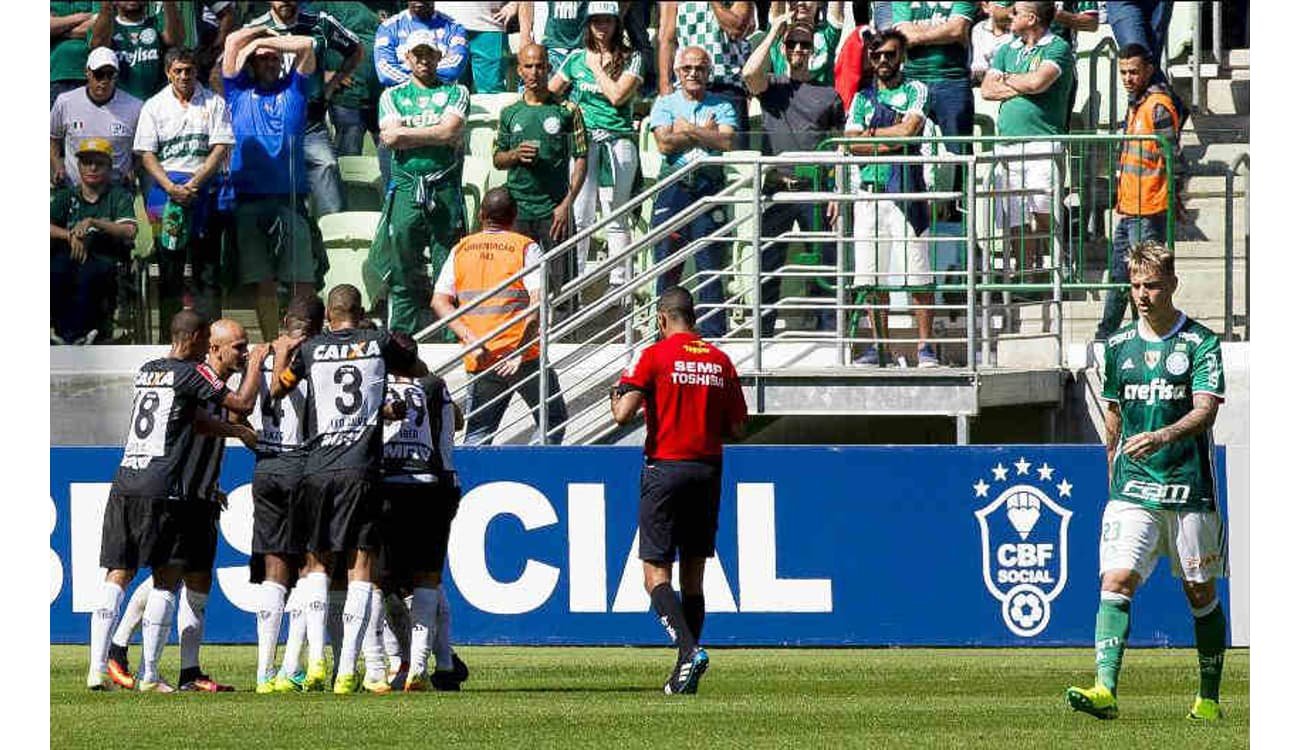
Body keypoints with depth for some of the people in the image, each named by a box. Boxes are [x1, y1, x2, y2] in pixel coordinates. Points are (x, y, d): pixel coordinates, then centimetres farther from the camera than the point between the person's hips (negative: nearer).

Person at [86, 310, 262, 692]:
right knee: (166, 579, 1)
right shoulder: (192, 373, -4)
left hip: (124, 484, 6)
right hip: (163, 490, -6)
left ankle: (97, 668, -6)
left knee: (117, 575, 6)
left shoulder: (146, 371, 19)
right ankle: (149, 676, -1)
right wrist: (256, 363, 8)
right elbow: (243, 404, -7)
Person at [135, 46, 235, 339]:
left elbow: (221, 148, -1)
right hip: (165, 187, 1)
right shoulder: (154, 106, 9)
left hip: (204, 188, -1)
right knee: (169, 269, 0)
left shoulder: (214, 104, 6)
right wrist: (171, 188, -10)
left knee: (207, 269, -4)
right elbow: (147, 154, 4)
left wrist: (194, 184, -12)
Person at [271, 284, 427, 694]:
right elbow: (420, 370, 23)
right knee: (360, 565, 0)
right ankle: (347, 671, -8)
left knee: (317, 562, 15)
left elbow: (276, 390, 22)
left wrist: (282, 355, 40)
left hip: (317, 469, 1)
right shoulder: (379, 344, 5)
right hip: (361, 468, -1)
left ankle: (316, 659, 0)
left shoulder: (310, 350, 5)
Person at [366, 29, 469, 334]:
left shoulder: (455, 93, 11)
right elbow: (389, 137, 0)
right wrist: (434, 134, -2)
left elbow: (451, 132, -6)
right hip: (405, 189, 1)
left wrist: (406, 133, -1)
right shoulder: (393, 96, 16)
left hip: (445, 190, -1)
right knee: (402, 274, 0)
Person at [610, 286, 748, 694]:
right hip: (708, 470, 5)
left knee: (656, 574, -4)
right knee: (693, 576, 11)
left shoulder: (656, 355, -6)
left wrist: (617, 397, 10)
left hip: (666, 468, -5)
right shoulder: (721, 361, 7)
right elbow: (736, 428, 9)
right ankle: (685, 674, 11)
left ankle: (689, 650, -24)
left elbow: (624, 414, -12)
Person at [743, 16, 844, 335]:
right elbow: (750, 73, -13)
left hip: (815, 190, 0)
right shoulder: (772, 87, 11)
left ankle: (828, 333, 0)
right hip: (776, 188, 0)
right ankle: (763, 335, 5)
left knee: (823, 267, -2)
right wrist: (774, 32, -5)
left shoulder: (828, 94, 11)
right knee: (768, 267, 1)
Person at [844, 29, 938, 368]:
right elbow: (852, 144, 5)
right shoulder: (862, 97, 17)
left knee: (918, 274, -8)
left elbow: (909, 130, -10)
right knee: (871, 275, 3)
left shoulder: (915, 91, 6)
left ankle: (925, 346, -5)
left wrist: (871, 132, 0)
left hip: (905, 191, -4)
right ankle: (879, 344, 10)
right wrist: (892, 137, -5)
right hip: (868, 192, 4)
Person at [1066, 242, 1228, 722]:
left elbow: (1205, 410, -17)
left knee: (1201, 593, 7)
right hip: (1133, 490, 3)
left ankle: (1209, 699, 21)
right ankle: (1105, 689, -26)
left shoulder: (1200, 343, -4)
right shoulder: (1119, 346, 9)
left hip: (1190, 488, -3)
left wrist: (1164, 436, -35)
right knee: (1116, 582, -15)